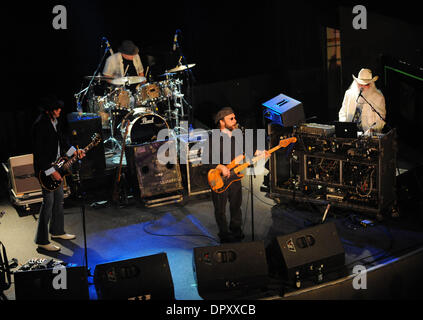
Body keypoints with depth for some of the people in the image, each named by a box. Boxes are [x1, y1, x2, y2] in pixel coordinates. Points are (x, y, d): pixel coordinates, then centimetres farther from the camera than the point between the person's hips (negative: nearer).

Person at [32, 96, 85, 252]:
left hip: (57, 166, 9)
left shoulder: (55, 121, 5)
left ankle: (57, 231, 34)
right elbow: (39, 152, -25)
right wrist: (51, 171, -24)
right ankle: (41, 240, 2)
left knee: (59, 199, 18)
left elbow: (61, 140, 21)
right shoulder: (40, 125, -24)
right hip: (45, 169, -9)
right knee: (48, 202, -6)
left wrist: (74, 151, 8)